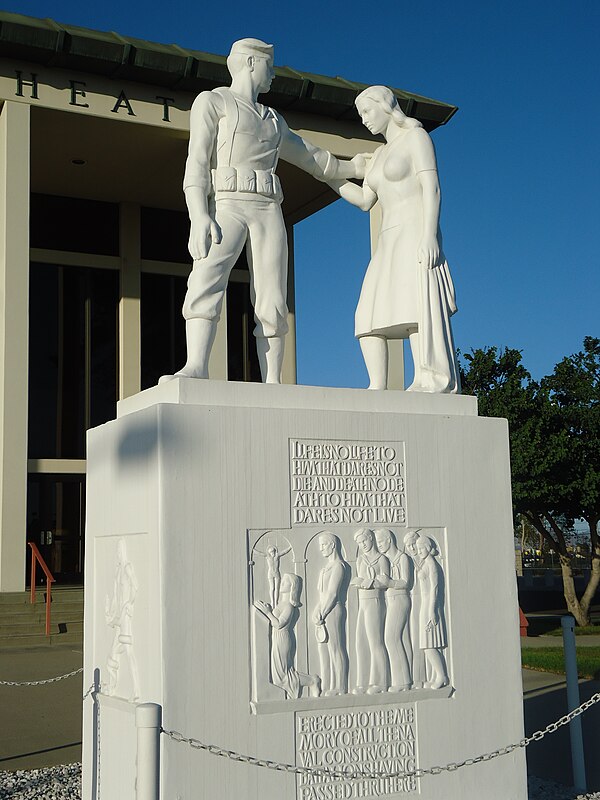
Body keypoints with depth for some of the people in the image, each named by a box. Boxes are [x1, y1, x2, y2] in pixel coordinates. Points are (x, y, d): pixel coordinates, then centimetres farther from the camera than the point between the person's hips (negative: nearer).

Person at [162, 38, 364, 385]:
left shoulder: (273, 120, 28)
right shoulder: (211, 101, 8)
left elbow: (310, 158, 42)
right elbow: (197, 162, -5)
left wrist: (352, 168, 52)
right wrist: (198, 216, -19)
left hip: (268, 213, 6)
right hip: (225, 207, -5)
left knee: (272, 304, -8)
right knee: (206, 280, -30)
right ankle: (196, 369, -43)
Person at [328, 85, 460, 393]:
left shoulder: (416, 136, 3)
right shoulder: (380, 154, 27)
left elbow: (432, 187, -9)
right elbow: (365, 201, 21)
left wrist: (429, 234, -22)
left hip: (416, 234, -8)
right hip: (389, 242, 8)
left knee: (414, 305, -25)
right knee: (371, 316, -6)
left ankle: (430, 384, -33)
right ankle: (377, 389, -12)